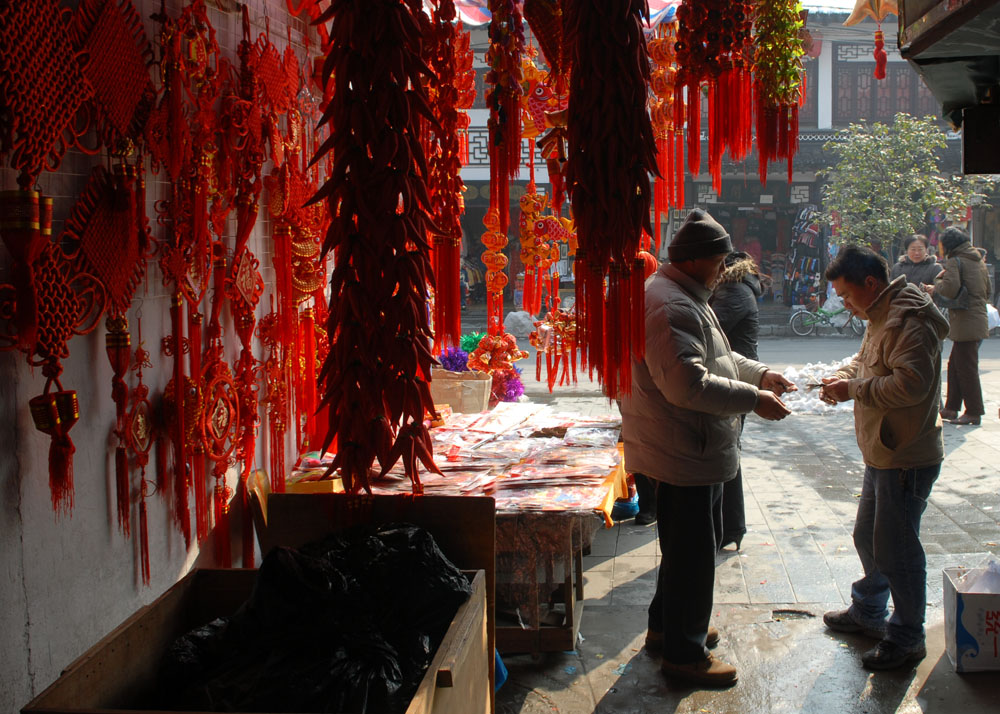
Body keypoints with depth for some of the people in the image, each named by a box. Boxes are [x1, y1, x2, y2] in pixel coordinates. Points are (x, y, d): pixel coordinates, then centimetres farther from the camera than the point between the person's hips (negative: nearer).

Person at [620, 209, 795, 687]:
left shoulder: (685, 298, 14)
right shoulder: (671, 306, -24)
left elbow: (715, 358, 26)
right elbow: (687, 384, -31)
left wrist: (760, 374, 14)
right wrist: (753, 399, -24)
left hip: (692, 450, 11)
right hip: (683, 455, -11)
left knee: (685, 548, 23)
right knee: (692, 555, 0)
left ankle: (666, 628, 38)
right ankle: (684, 653, 13)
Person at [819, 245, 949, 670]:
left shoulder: (907, 322, -22)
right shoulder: (881, 318, 13)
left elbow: (912, 384, -30)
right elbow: (866, 361, 24)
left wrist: (854, 390, -22)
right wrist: (845, 376, 3)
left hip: (906, 460, -11)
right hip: (883, 455, 11)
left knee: (895, 548, -2)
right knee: (868, 537, 22)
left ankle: (906, 639, 10)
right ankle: (867, 612, 39)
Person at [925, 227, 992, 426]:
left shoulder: (955, 261, -10)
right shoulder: (979, 261, 15)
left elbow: (950, 288, -23)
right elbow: (987, 291, 21)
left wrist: (935, 287, -5)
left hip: (965, 323, -9)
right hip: (979, 318, 9)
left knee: (966, 368, -3)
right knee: (955, 365, 15)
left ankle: (974, 413, 1)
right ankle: (951, 408, 20)